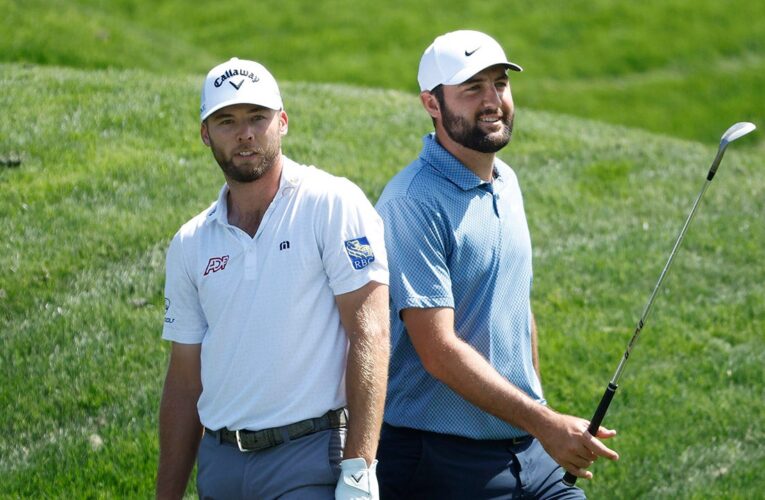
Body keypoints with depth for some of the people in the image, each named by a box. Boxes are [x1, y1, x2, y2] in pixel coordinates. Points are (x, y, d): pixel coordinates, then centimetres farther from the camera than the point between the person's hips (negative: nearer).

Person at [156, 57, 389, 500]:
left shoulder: (333, 205, -4)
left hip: (312, 461, -5)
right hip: (219, 461, 5)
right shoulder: (190, 244, 12)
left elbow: (370, 336, -11)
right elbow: (185, 381, 15)